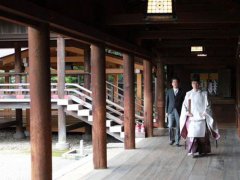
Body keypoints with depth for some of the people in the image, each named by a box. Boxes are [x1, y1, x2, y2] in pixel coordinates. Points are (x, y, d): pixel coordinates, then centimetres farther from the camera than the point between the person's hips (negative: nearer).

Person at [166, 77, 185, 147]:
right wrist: (166, 111, 4)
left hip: (179, 111, -1)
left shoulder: (182, 92, 4)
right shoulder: (169, 91, 9)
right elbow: (167, 102, 9)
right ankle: (172, 139, 17)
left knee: (178, 127, 0)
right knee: (170, 126, -3)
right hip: (171, 111, 1)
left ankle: (177, 141, 8)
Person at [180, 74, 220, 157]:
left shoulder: (204, 94, 4)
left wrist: (204, 113, -9)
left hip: (201, 118, 0)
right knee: (192, 134, -9)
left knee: (202, 134, 1)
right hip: (192, 118, 0)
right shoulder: (188, 94, 7)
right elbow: (185, 105, 6)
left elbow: (207, 105, 3)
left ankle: (202, 151, 13)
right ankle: (193, 151, -6)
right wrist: (188, 113, -8)